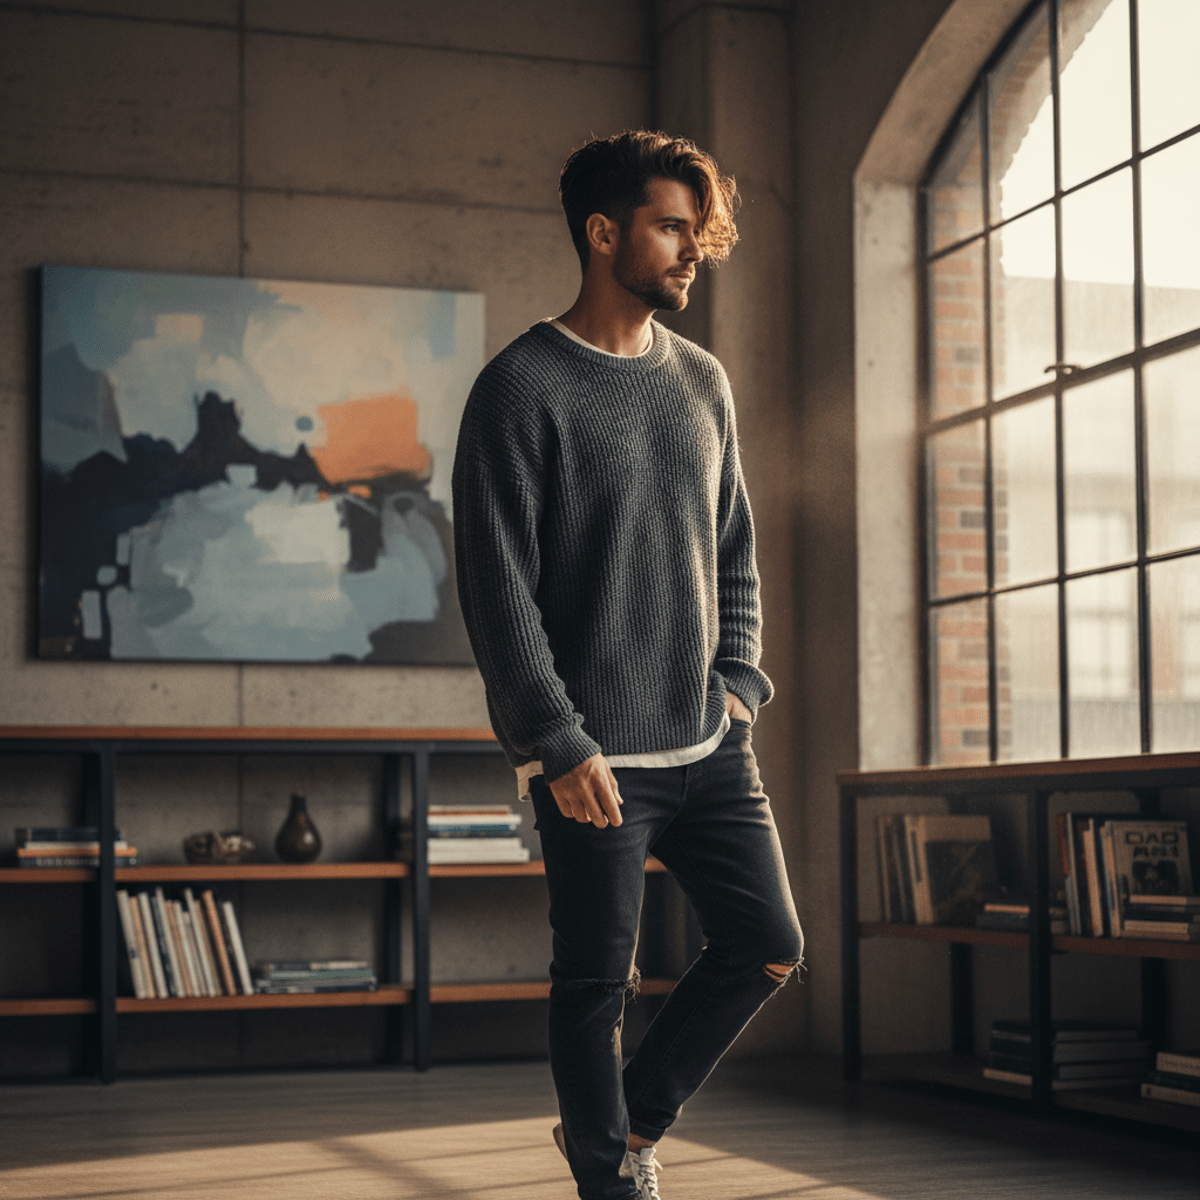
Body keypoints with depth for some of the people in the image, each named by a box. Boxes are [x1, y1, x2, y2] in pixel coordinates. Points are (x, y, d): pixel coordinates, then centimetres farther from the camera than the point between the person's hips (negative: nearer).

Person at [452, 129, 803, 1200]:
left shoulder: (704, 382, 13)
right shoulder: (522, 386, -7)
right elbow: (497, 585, -11)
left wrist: (738, 684, 7)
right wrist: (559, 744, -16)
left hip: (709, 743, 6)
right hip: (595, 756, -6)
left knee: (768, 946, 8)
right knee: (598, 980, 2)